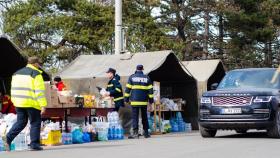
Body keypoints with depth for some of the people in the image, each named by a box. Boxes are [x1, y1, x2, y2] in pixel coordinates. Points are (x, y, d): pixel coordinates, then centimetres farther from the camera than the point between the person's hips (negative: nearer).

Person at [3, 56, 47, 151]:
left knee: (20, 122, 14)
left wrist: (15, 101, 23)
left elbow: (14, 89, 19)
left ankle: (8, 138, -2)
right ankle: (34, 144, 3)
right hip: (32, 103, -6)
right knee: (35, 123, 4)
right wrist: (43, 105, -15)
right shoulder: (36, 74, -7)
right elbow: (40, 91, -13)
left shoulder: (17, 73, 16)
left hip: (18, 102, 6)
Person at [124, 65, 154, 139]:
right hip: (144, 101, 2)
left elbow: (128, 89, 0)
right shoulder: (147, 78, 7)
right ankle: (146, 133, 13)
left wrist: (126, 99, 4)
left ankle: (135, 132, -16)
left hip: (135, 101, -2)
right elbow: (150, 89, 6)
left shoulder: (132, 77, 3)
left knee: (135, 116, -4)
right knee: (144, 117, 11)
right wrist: (151, 99, 10)